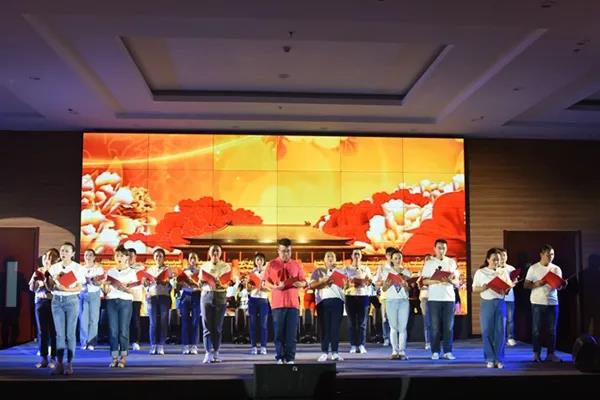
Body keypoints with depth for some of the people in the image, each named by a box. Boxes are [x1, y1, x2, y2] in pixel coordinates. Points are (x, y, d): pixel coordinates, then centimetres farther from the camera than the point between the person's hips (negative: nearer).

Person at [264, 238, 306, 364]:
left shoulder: (296, 264, 10)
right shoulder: (272, 264, 5)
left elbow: (303, 282, 11)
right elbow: (266, 283, 5)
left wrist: (297, 283, -11)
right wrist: (275, 287, -14)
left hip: (293, 303, 1)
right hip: (278, 303, -1)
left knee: (291, 333, 0)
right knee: (279, 332, 0)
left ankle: (290, 359, 5)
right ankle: (280, 358, 7)